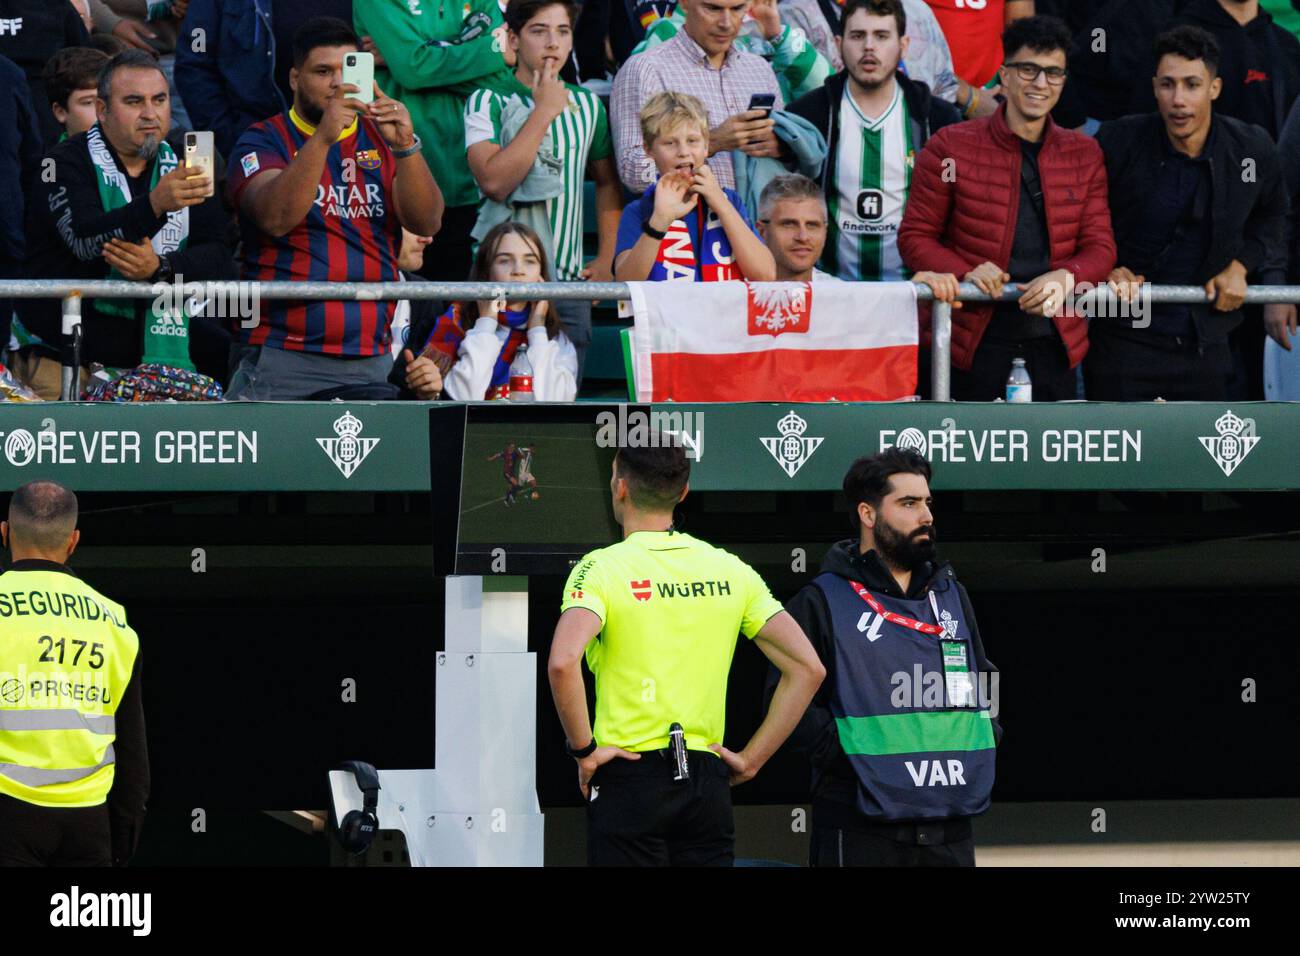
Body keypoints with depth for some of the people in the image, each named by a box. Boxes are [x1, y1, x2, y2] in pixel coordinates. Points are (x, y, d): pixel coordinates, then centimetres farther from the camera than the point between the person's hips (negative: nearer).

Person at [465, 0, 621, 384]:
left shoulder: (587, 104, 11)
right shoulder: (488, 103, -5)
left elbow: (608, 180, 23)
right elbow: (494, 181, -20)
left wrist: (606, 259, 13)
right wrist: (543, 112, -14)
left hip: (571, 281, 5)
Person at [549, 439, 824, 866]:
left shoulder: (602, 568, -6)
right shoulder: (730, 570, 8)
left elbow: (563, 662, -25)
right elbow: (807, 668, 4)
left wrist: (583, 749, -12)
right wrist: (751, 759, 6)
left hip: (629, 779, -4)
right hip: (708, 781, 4)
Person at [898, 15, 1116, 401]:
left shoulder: (1084, 155, 10)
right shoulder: (951, 146, 0)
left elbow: (1100, 246, 8)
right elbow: (915, 236, 2)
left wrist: (1066, 277, -15)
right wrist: (966, 272, -17)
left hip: (1053, 345, 3)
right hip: (971, 341, -3)